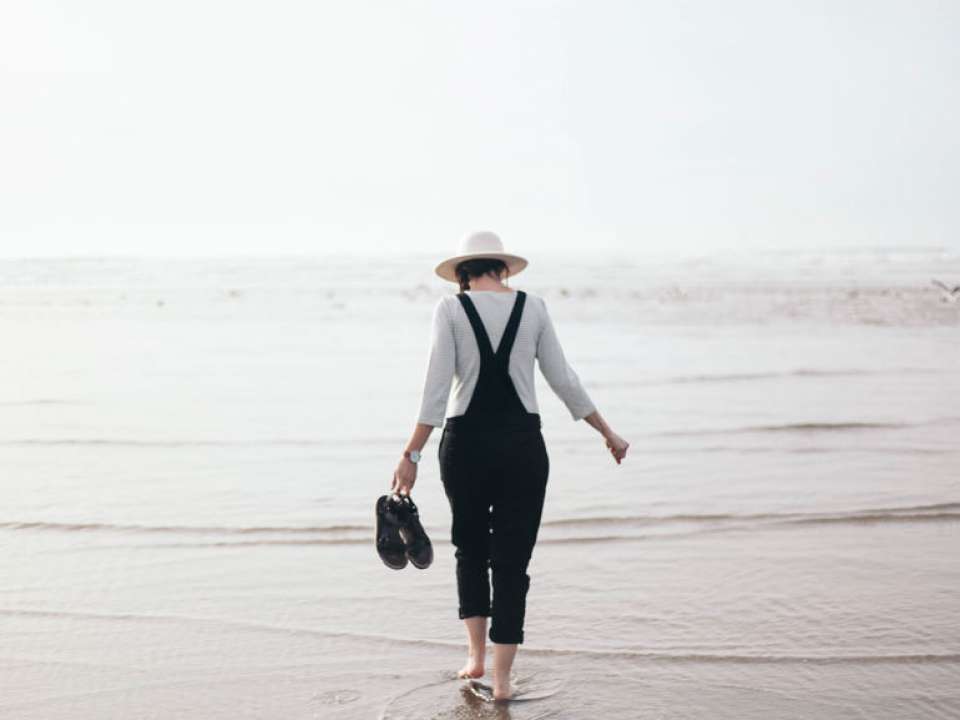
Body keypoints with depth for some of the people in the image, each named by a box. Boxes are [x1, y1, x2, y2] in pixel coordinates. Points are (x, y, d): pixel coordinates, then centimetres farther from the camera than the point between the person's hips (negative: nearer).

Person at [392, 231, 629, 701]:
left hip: (466, 442, 0)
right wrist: (609, 434, 14)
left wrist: (411, 455, -6)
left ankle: (476, 655, 18)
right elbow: (564, 381, 4)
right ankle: (501, 679, 8)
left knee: (470, 548, 21)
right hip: (522, 444, 1)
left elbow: (436, 389, -9)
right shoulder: (532, 307, 2)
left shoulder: (451, 308, -2)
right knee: (512, 559, 7)